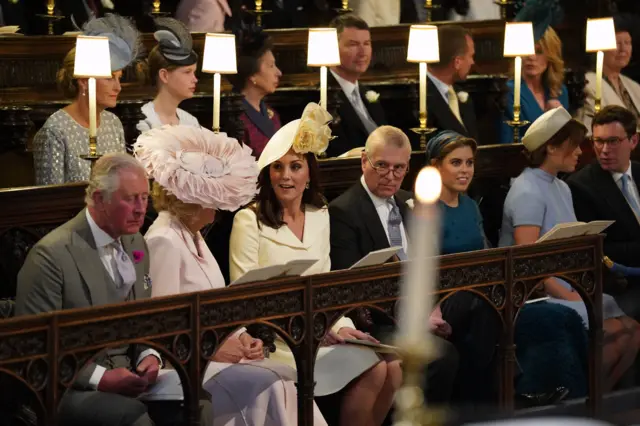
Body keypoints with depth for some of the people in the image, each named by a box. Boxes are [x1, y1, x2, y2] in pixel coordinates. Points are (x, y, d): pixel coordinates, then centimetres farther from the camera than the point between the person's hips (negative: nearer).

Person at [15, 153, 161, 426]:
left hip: (128, 376, 7)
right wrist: (99, 379, -20)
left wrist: (149, 356, -1)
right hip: (70, 390, -7)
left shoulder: (135, 243, 12)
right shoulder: (52, 255, -13)